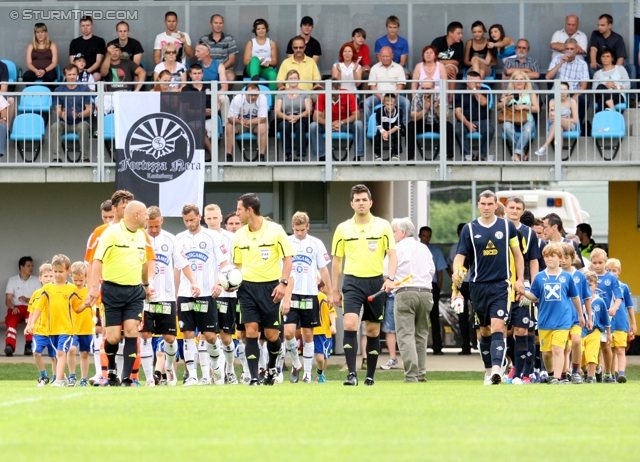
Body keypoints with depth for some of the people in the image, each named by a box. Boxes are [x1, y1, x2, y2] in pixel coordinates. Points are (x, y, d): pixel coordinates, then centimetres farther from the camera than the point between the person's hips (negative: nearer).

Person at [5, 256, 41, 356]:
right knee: (11, 319, -35)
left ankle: (29, 345, -42)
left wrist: (27, 300, -14)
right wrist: (13, 308, -20)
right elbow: (8, 300, 2)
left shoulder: (36, 281, 13)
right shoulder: (12, 280, 10)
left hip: (31, 308, 1)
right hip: (16, 309, 0)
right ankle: (9, 346, -54)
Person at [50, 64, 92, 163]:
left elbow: (89, 110, -2)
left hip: (81, 121, -2)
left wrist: (78, 115, -23)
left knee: (83, 127, -36)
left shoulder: (84, 89, 2)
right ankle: (57, 157, -30)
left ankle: (86, 157, -28)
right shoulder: (59, 90, 7)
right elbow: (58, 110, 3)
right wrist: (61, 114, -22)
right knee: (55, 127, -30)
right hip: (65, 123, 2)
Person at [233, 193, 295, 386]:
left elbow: (287, 258, -2)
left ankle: (272, 367, 29)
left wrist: (283, 283, -11)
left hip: (270, 287, -3)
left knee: (272, 334, 0)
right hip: (247, 286, 3)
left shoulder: (275, 230, -5)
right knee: (251, 332, -7)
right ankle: (254, 378, -6)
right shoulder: (239, 235, 6)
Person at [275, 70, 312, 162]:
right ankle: (288, 154, -36)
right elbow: (277, 112, 6)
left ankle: (300, 155, -43)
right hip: (285, 119, 1)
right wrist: (287, 117, -16)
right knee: (284, 125, -37)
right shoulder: (281, 95, 19)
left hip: (301, 120, -1)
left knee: (300, 126, -38)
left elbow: (308, 110, 3)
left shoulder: (304, 94, 17)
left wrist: (298, 116, -17)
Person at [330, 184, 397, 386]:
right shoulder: (343, 229, 6)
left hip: (376, 282, 0)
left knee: (373, 331, 5)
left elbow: (392, 255, 0)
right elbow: (337, 260, 12)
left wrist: (390, 278, -17)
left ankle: (370, 376, 15)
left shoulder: (383, 226, 2)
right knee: (349, 325, -18)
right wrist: (335, 291, 10)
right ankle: (352, 374, -20)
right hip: (352, 282, 0)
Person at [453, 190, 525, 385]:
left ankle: (497, 368, -27)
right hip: (478, 286, 2)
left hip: (501, 285, -2)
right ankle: (488, 371, 19)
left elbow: (517, 254, 11)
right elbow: (460, 255, 0)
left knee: (498, 328, -16)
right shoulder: (469, 229, 3)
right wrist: (456, 272, -20)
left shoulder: (507, 226, 4)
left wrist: (520, 280, 4)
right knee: (485, 331, 9)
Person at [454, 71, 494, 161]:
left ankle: (482, 156, -18)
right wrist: (467, 123, -17)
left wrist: (474, 90, -3)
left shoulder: (483, 93, 13)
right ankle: (468, 155, -20)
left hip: (482, 121, 1)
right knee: (458, 130, -34)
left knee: (490, 130, -33)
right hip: (465, 122, -1)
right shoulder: (460, 95, 8)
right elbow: (458, 112, -2)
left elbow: (483, 102, -9)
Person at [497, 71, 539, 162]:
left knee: (527, 129, -38)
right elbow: (499, 107, 10)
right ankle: (523, 152, -25)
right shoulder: (508, 93, 15)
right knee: (507, 127, -36)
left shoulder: (530, 93, 13)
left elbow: (536, 109, 6)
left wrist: (524, 107, -9)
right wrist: (506, 100, -9)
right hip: (511, 120, 1)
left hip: (527, 121, -1)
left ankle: (517, 153, -35)